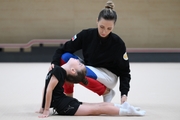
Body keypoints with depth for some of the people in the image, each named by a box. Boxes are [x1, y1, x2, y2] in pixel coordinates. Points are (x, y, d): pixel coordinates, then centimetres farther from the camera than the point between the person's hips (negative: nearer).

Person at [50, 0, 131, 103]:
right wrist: (54, 64, -29)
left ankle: (107, 92, -11)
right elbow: (63, 50, -10)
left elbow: (124, 71, -11)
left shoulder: (118, 43, -20)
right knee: (65, 57, -21)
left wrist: (124, 93, -23)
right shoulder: (86, 35, -15)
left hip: (109, 76, -4)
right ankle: (68, 97, -8)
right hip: (89, 69, 4)